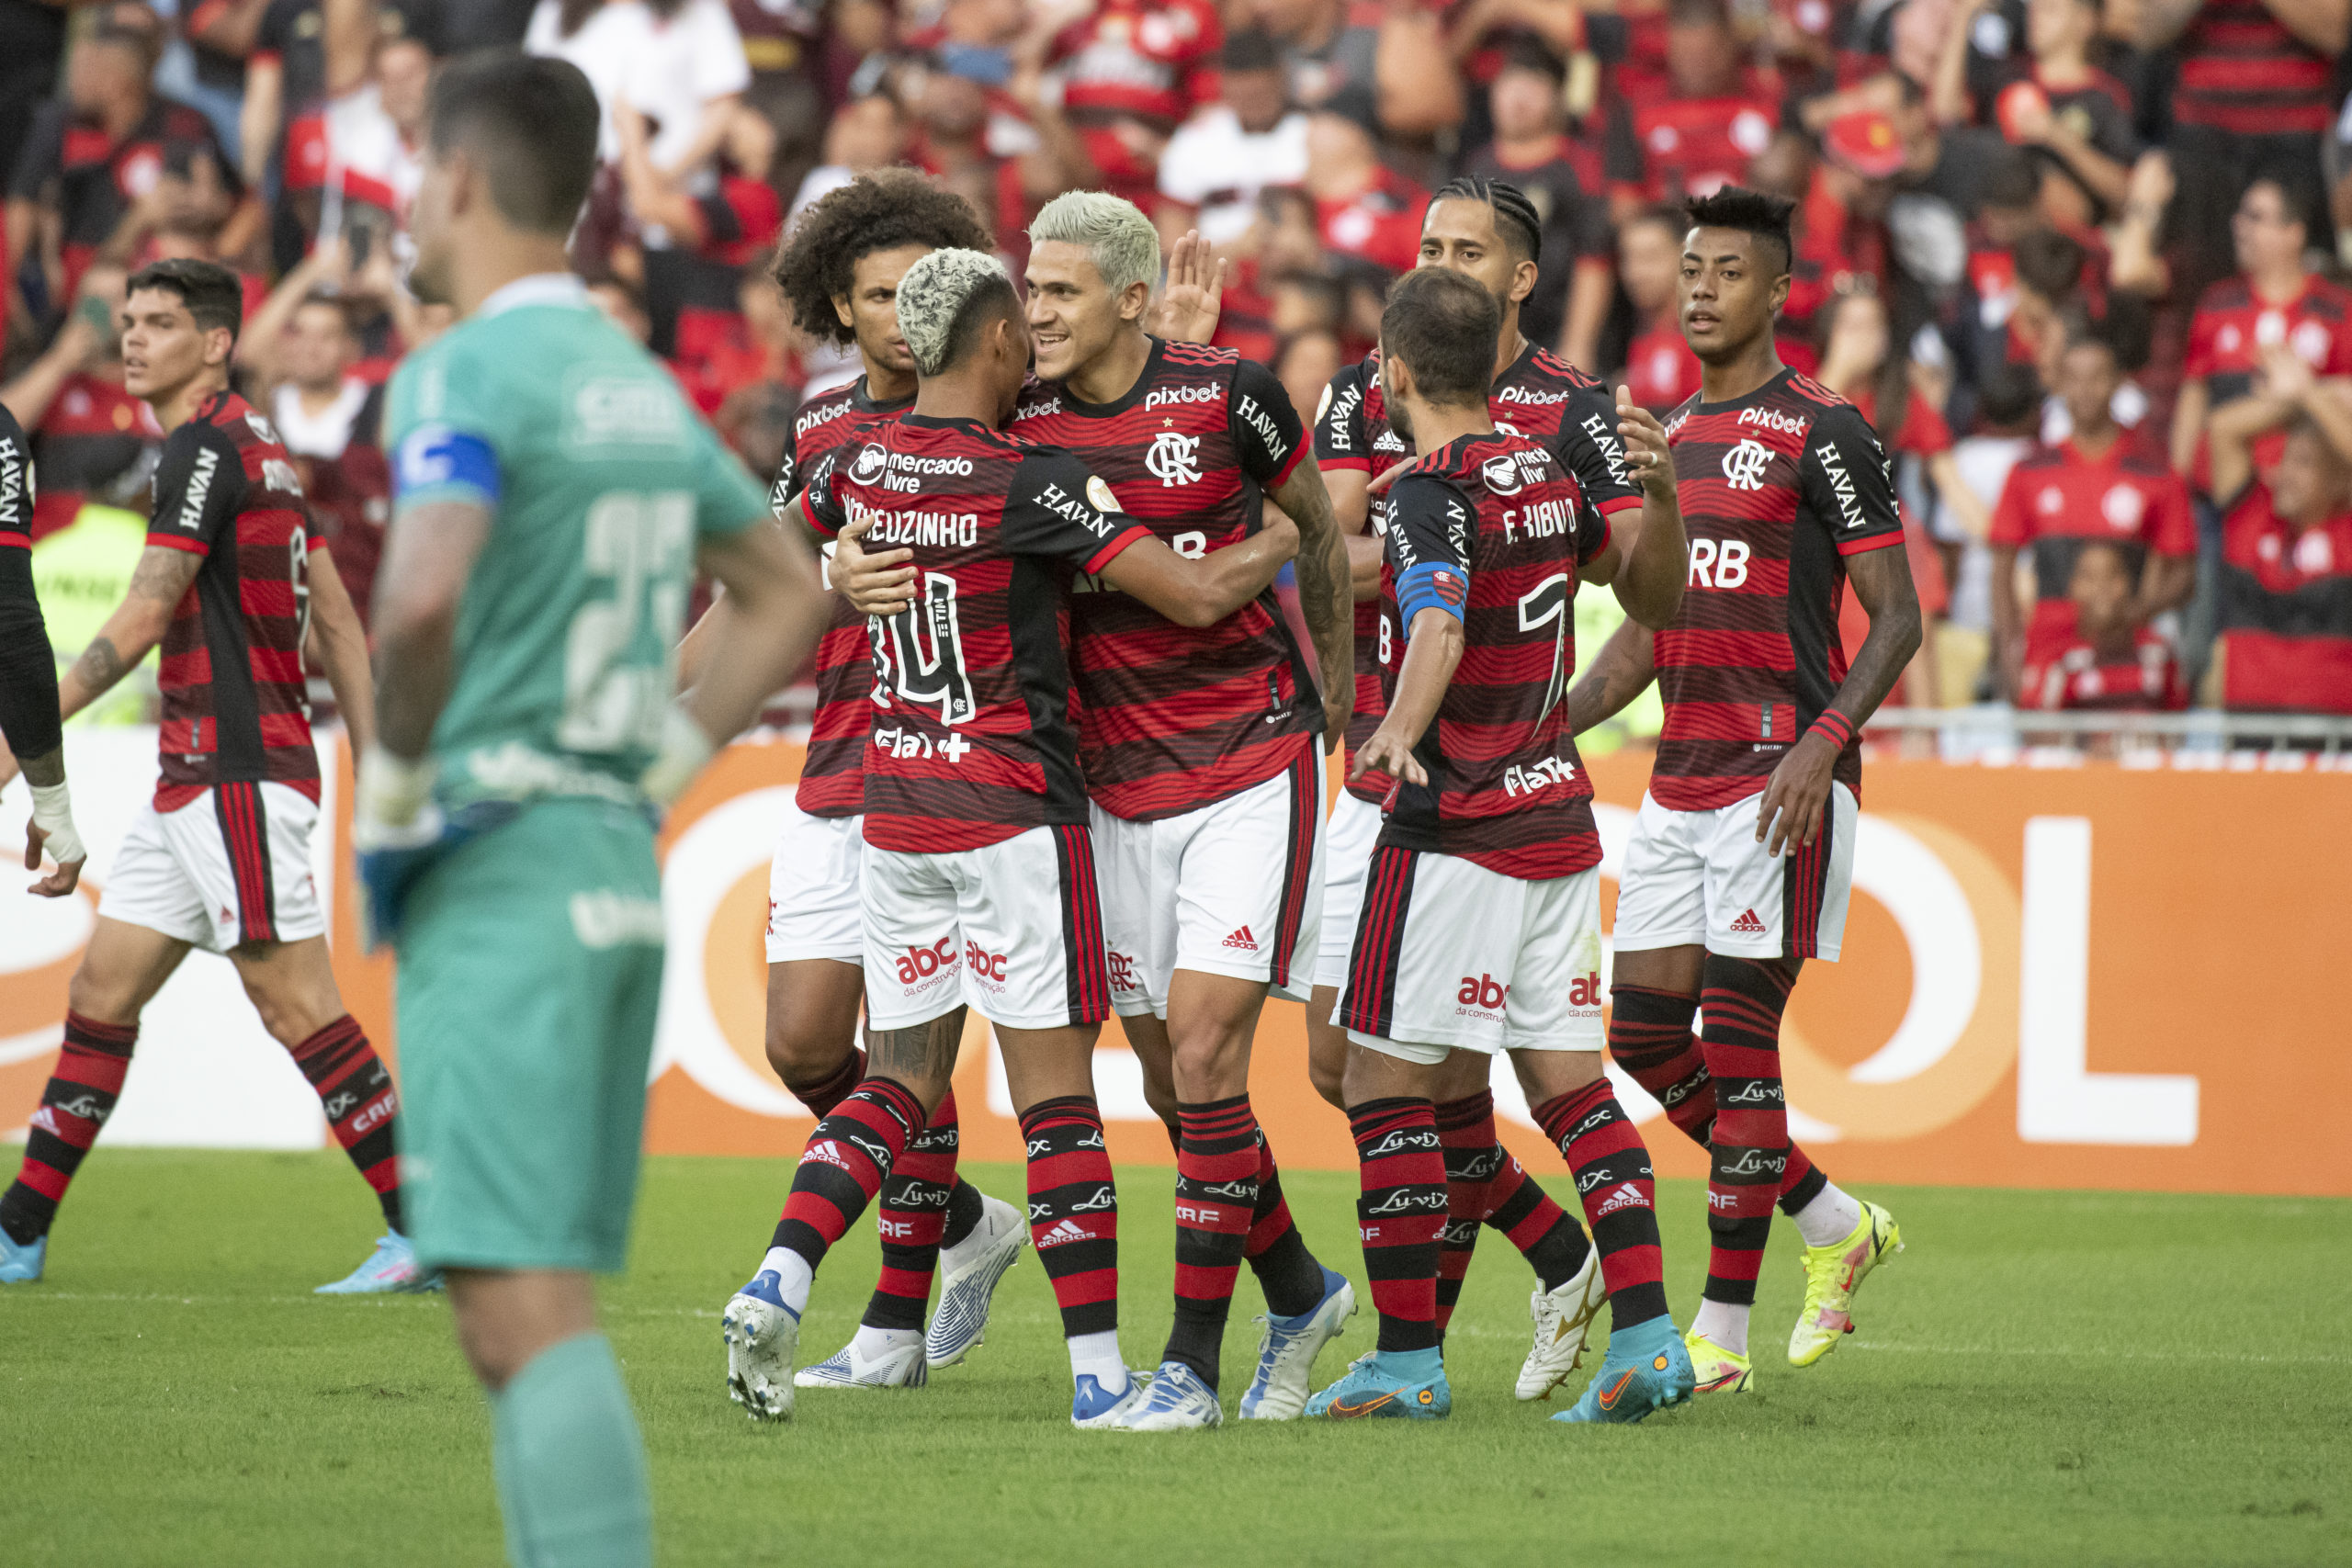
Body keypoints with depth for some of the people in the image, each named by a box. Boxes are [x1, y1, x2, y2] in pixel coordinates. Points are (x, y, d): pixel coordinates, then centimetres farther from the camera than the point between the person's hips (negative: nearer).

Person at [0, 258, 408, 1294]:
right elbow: (336, 619, 19)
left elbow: (141, 620, -17)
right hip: (195, 778, 10)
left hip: (238, 772, -10)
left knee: (298, 1008, -9)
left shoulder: (205, 445, -12)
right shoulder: (254, 446, 18)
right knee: (101, 994, 9)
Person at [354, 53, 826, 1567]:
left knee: (521, 1311, -11)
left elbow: (424, 592, -28)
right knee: (545, 1303, 13)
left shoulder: (464, 372, -11)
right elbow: (791, 591, 25)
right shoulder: (643, 381, 14)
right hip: (622, 864, 8)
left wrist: (396, 776, -13)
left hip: (497, 871, -8)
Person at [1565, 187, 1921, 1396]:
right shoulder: (1666, 441, 17)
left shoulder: (1822, 435, -6)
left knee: (1738, 1044, -8)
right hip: (1679, 779, 8)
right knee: (1644, 1033, 4)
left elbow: (1897, 618, -8)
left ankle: (1721, 1336, -4)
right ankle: (1838, 1227, 21)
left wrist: (1824, 743, -21)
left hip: (1780, 778, -8)